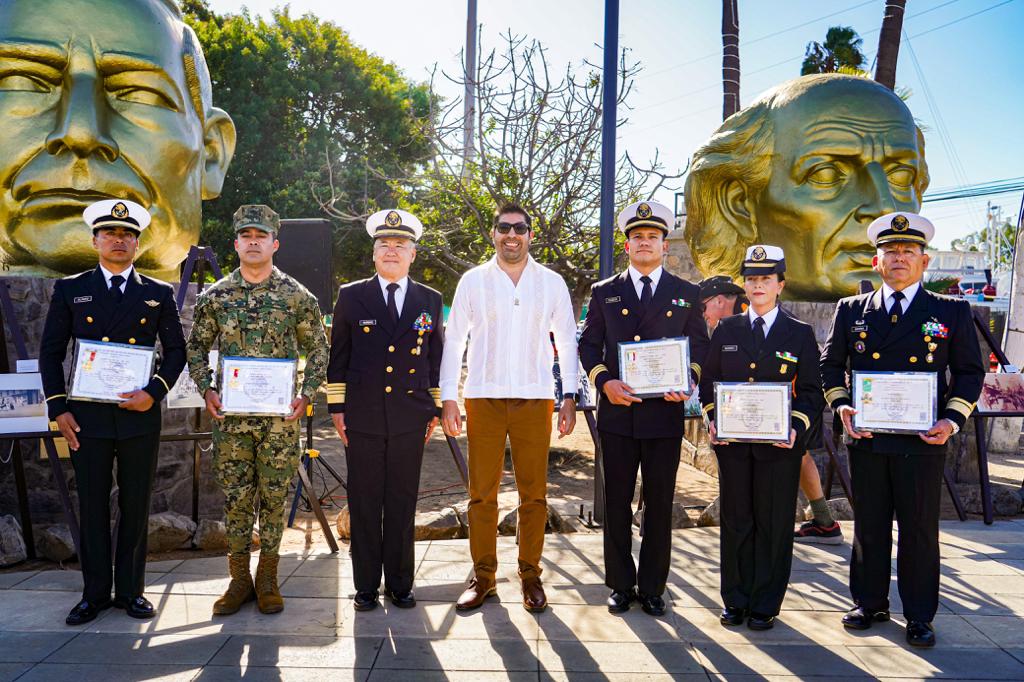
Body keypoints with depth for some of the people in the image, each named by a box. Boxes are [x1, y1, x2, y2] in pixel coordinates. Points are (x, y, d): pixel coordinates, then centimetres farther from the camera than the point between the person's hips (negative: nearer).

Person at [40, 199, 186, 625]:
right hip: (88, 417, 0)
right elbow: (51, 353, 6)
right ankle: (95, 593, 19)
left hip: (140, 417, 0)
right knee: (92, 507, 7)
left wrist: (153, 393, -9)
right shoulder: (70, 290, 6)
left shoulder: (158, 294, 6)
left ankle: (131, 590, 19)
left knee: (136, 507, 7)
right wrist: (58, 407, -2)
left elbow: (176, 350, 6)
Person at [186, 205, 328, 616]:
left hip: (280, 414, -1)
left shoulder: (297, 296, 1)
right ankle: (239, 579, 20)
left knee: (275, 496, 5)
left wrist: (307, 395, -6)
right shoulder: (216, 296, 6)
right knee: (235, 497, 7)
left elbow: (318, 350, 5)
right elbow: (197, 347, 13)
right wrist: (206, 390, -1)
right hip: (230, 413, 1)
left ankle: (267, 579, 20)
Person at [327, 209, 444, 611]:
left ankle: (400, 584, 20)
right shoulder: (351, 296, 6)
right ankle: (366, 586, 17)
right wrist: (336, 407, 2)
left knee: (403, 504, 7)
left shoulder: (430, 301, 9)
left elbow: (436, 358, 12)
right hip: (362, 416, -1)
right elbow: (338, 355, 7)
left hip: (410, 419, 1)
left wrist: (435, 408, 8)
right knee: (364, 504, 5)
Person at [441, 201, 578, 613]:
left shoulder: (551, 283, 8)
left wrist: (569, 398, 4)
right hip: (483, 397, 0)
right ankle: (483, 576, 16)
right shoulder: (473, 281, 6)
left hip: (535, 398, 1)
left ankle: (530, 574, 18)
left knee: (534, 493, 5)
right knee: (481, 493, 4)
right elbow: (453, 341, 7)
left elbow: (567, 341, 10)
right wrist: (448, 399, 1)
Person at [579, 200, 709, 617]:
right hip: (618, 412, 1)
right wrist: (604, 381, -10)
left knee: (659, 504, 6)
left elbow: (700, 345, 9)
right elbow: (588, 345, 7)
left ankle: (652, 587, 18)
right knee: (617, 503, 7)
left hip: (665, 413, 0)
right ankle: (621, 585, 19)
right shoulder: (604, 293, 10)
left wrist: (688, 379, -11)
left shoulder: (687, 294, 9)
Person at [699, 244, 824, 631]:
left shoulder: (800, 334, 5)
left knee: (773, 524, 5)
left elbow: (811, 392, 3)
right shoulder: (726, 330, 10)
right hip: (732, 441, 2)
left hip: (779, 444, -1)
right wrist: (713, 420, -4)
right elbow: (708, 381, 12)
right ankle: (735, 602, 20)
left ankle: (765, 606, 17)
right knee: (735, 522, 8)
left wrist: (796, 427, -13)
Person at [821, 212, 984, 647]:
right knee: (869, 527, 11)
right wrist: (841, 405, -4)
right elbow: (831, 364, 12)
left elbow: (970, 372, 7)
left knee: (920, 530, 6)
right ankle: (869, 603, 26)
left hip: (923, 441, -1)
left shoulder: (952, 312, 5)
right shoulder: (851, 311, 8)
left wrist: (952, 419, -7)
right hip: (866, 437, 1)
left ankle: (920, 616, 20)